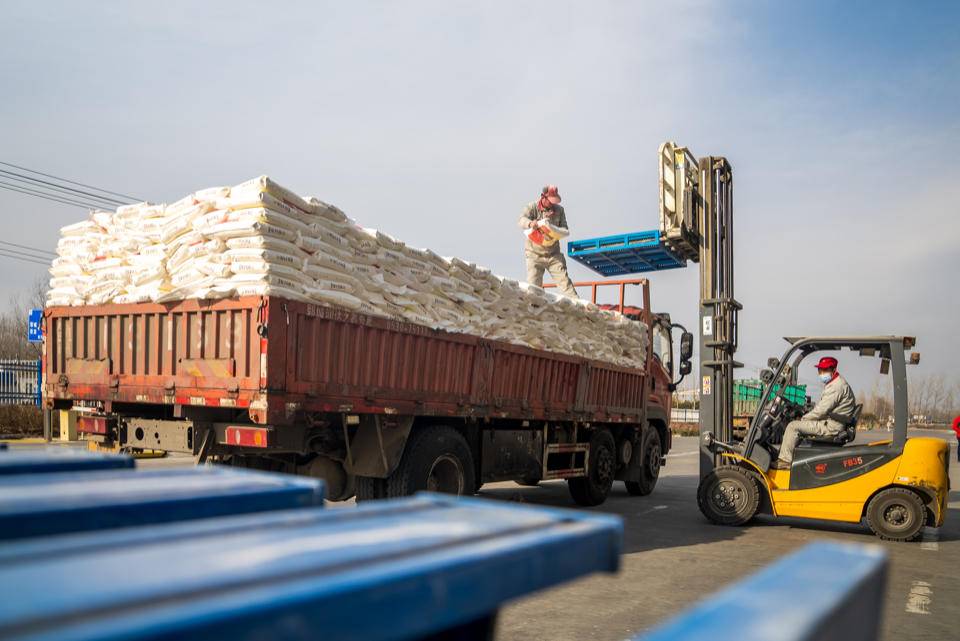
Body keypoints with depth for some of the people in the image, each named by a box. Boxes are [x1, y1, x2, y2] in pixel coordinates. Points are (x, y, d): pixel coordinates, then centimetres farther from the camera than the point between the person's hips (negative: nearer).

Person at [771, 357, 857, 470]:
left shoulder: (836, 386, -18)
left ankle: (785, 461, -14)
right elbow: (821, 407, 23)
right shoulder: (833, 384, 18)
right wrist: (805, 415, 10)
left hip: (831, 426, -11)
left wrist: (803, 418, -8)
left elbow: (821, 411, -21)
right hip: (830, 423, 11)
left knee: (793, 426, -16)